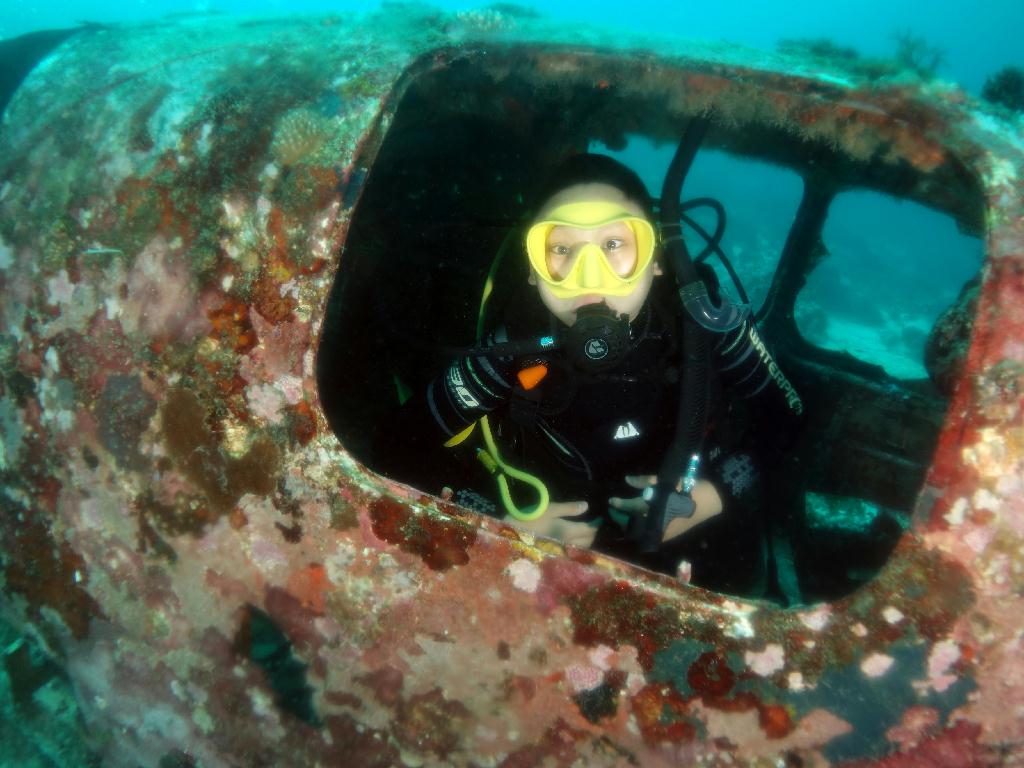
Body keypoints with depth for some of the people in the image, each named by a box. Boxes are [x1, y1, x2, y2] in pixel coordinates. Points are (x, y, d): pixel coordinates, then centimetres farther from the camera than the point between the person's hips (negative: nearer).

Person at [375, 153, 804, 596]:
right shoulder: (514, 346, -26)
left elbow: (782, 411, -7)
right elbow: (401, 452, -18)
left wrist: (718, 494, -22)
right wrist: (505, 522, -27)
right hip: (568, 531, -1)